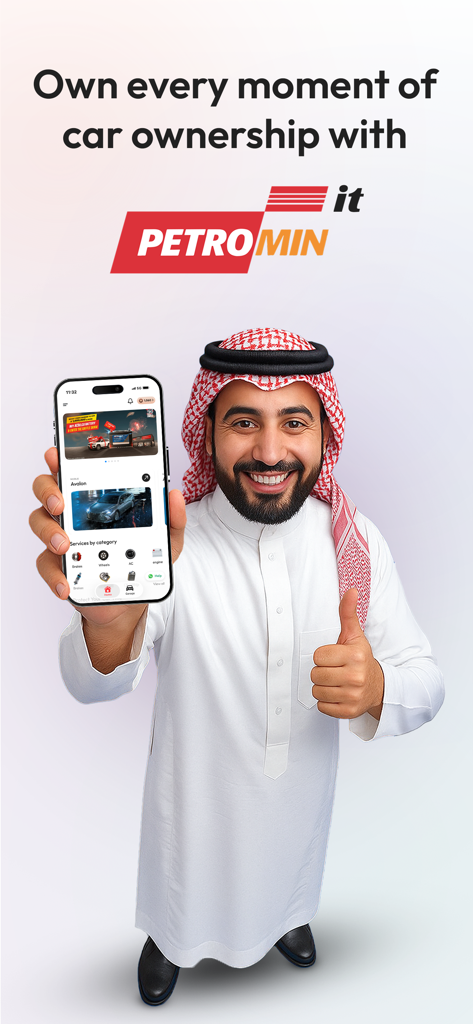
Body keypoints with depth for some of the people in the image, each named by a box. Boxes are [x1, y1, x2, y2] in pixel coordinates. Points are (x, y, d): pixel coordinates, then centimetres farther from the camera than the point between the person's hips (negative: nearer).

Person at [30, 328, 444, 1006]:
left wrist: (377, 690, -39)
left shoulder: (355, 541, -17)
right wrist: (112, 624, -61)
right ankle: (168, 941, 59)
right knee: (185, 900, 25)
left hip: (302, 796, 3)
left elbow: (425, 682, -14)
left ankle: (287, 918, 65)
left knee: (288, 883, 31)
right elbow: (92, 685, -37)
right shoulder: (169, 540, -26)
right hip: (196, 795, -2)